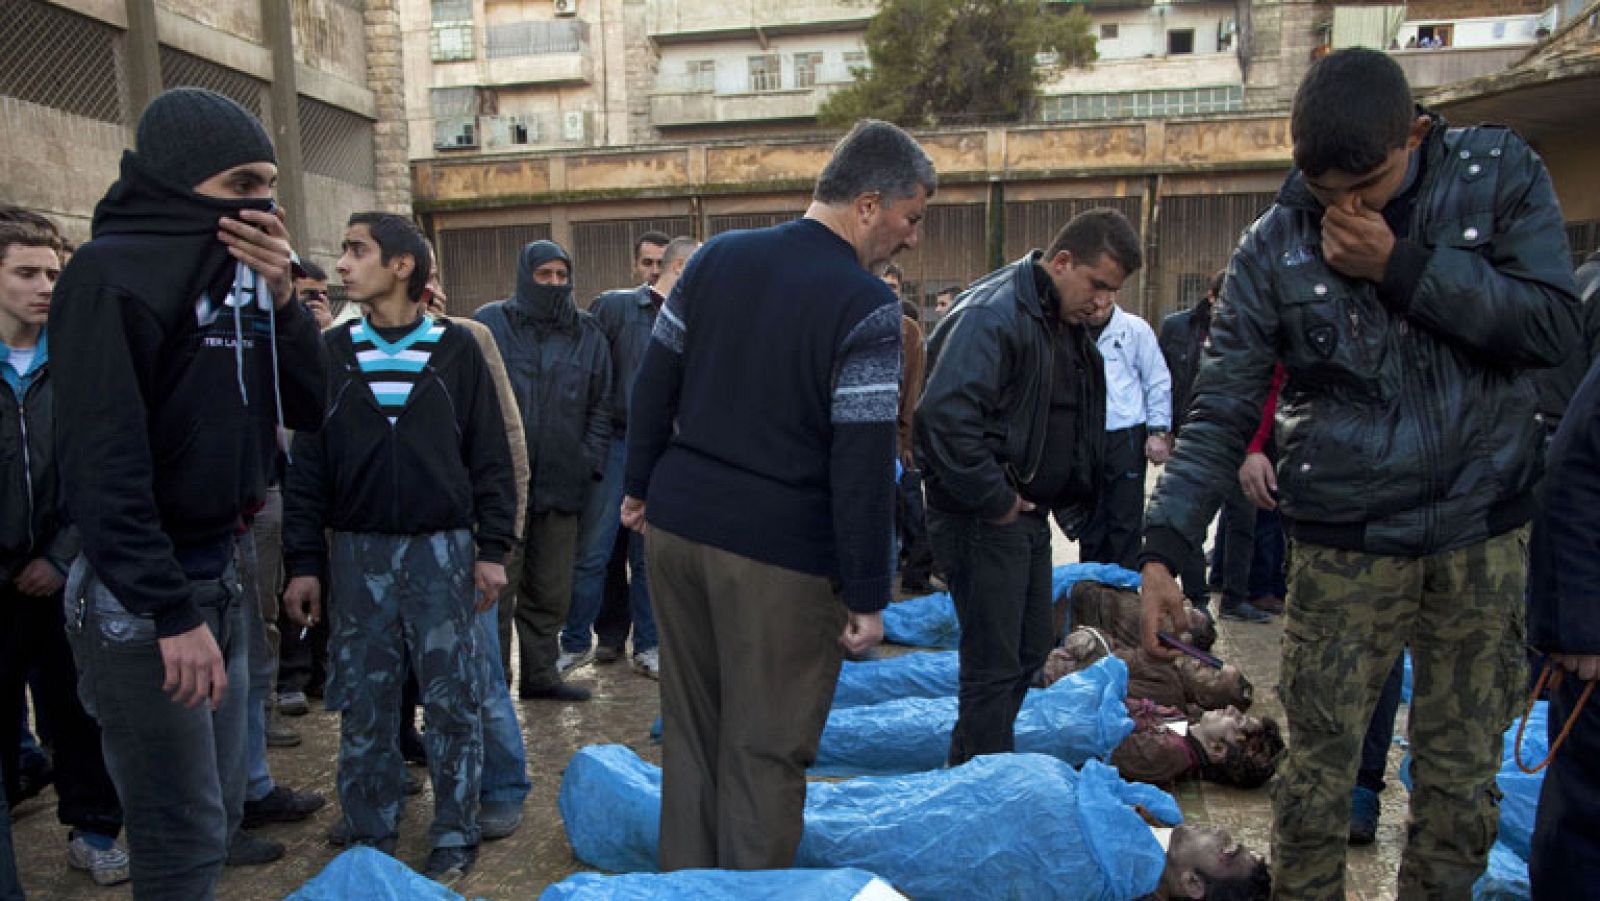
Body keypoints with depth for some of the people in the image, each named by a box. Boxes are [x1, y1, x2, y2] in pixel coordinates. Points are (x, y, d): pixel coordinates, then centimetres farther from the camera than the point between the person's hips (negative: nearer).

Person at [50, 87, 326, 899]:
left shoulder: (236, 271, 10)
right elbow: (103, 462, -18)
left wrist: (281, 299, -6)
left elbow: (305, 410, 8)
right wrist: (171, 612, -20)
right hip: (139, 592, -7)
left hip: (219, 571, 7)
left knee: (218, 815, 16)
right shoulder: (110, 273, -13)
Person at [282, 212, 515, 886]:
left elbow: (490, 456, 0)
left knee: (454, 702, 5)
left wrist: (493, 549, -4)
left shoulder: (457, 348, -1)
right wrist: (304, 564, 2)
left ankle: (454, 836, 21)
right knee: (364, 706, 9)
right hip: (358, 555, 2)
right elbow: (308, 464, 5)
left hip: (443, 551, -2)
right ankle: (370, 840, 25)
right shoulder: (331, 352, 5)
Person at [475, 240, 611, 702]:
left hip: (561, 483, 3)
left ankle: (541, 671, 23)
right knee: (497, 585, 2)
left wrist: (590, 464, 2)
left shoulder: (587, 333, 11)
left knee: (550, 589, 11)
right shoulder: (490, 323, 1)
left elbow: (600, 405, 12)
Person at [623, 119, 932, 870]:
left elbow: (655, 381, 10)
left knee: (689, 728, 18)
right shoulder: (866, 306, -14)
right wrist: (867, 596, -9)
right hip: (777, 553, -6)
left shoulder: (718, 257, 4)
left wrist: (641, 485, 21)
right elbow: (863, 464, -16)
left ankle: (684, 877, 32)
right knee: (763, 750, 7)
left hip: (677, 523, 6)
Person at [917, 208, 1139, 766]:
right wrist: (994, 500, -23)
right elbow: (946, 416, -31)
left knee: (1032, 648, 18)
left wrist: (1070, 500, 10)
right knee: (994, 663, -3)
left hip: (1027, 512, 10)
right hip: (982, 518, -10)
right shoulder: (993, 314, -19)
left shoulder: (1067, 327, 12)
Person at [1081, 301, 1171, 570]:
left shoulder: (1135, 328, 0)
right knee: (1089, 521, 10)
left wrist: (1158, 431, -2)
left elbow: (1158, 382, 3)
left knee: (1125, 521, 1)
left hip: (1125, 435, -2)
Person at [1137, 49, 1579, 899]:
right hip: (1344, 544, -1)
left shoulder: (1499, 173, -3)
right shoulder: (1273, 247, -7)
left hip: (1484, 533, 2)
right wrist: (1160, 549, -16)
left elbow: (1552, 326, -10)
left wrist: (1402, 268, -20)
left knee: (1461, 773, 12)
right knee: (1318, 765, 4)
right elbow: (1220, 412, -8)